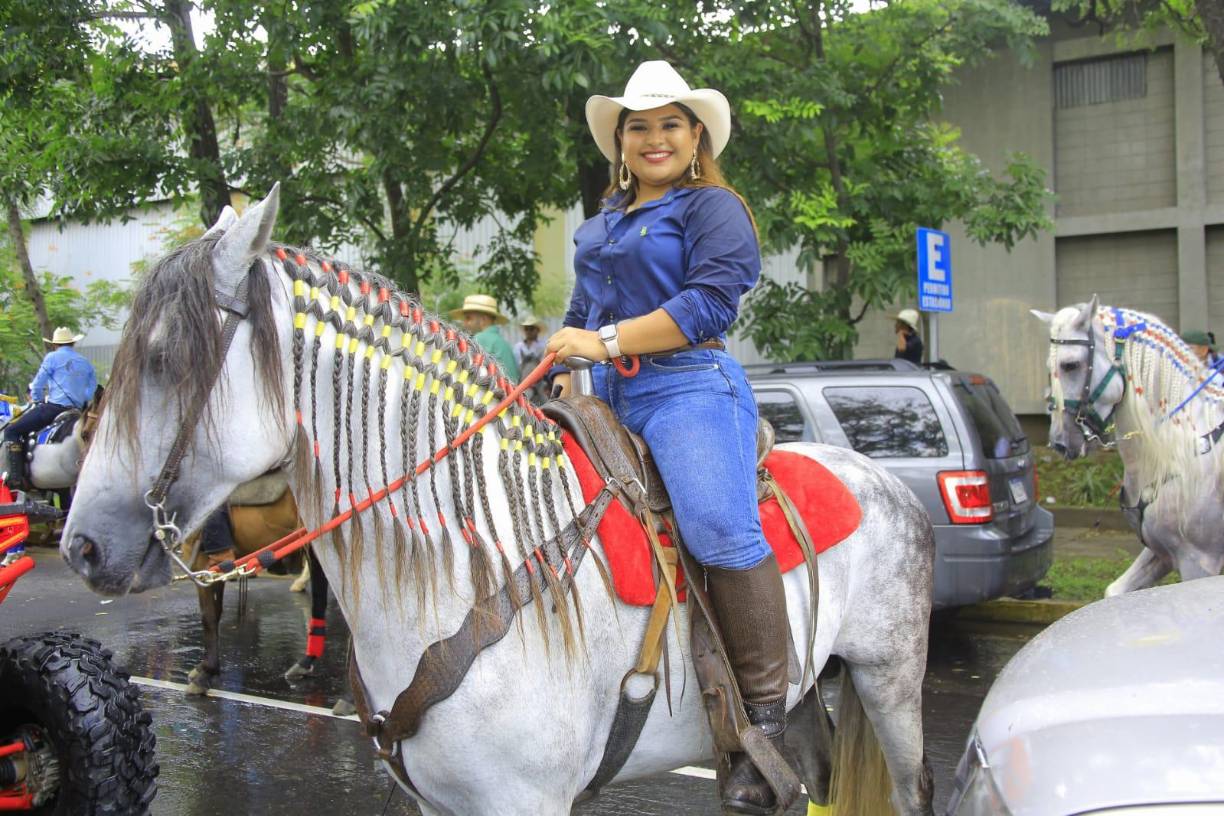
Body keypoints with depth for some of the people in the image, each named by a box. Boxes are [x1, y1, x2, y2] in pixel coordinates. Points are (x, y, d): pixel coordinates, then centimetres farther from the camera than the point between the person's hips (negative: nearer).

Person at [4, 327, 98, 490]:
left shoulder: (53, 357, 0)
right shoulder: (86, 363, 17)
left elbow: (37, 385, 2)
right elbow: (91, 391, 17)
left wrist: (38, 401, 19)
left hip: (54, 406, -7)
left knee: (11, 431, -1)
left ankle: (16, 475, -17)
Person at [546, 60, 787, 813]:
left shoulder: (713, 207, 1)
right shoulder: (601, 225, 25)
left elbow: (711, 301, -14)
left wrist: (609, 342, -20)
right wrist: (566, 371, 14)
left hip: (686, 389, -8)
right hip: (607, 397, 8)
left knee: (719, 526, -30)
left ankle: (767, 717, -20)